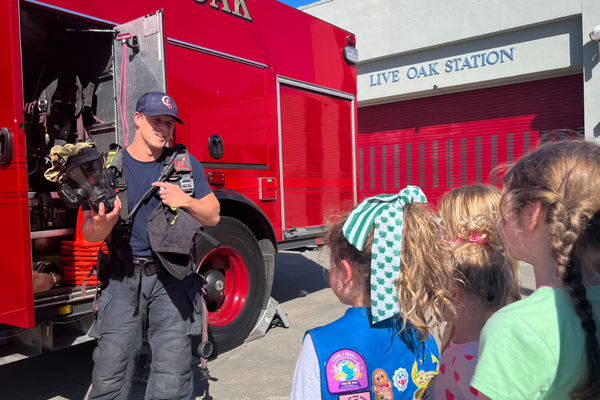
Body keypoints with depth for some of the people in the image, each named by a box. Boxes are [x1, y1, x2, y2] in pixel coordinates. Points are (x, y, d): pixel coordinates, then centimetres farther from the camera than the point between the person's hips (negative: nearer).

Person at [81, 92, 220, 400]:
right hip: (123, 278, 0)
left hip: (172, 279, 0)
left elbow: (212, 216, 4)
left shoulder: (185, 162, 3)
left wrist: (187, 201, -16)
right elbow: (89, 234, 0)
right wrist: (105, 223, -23)